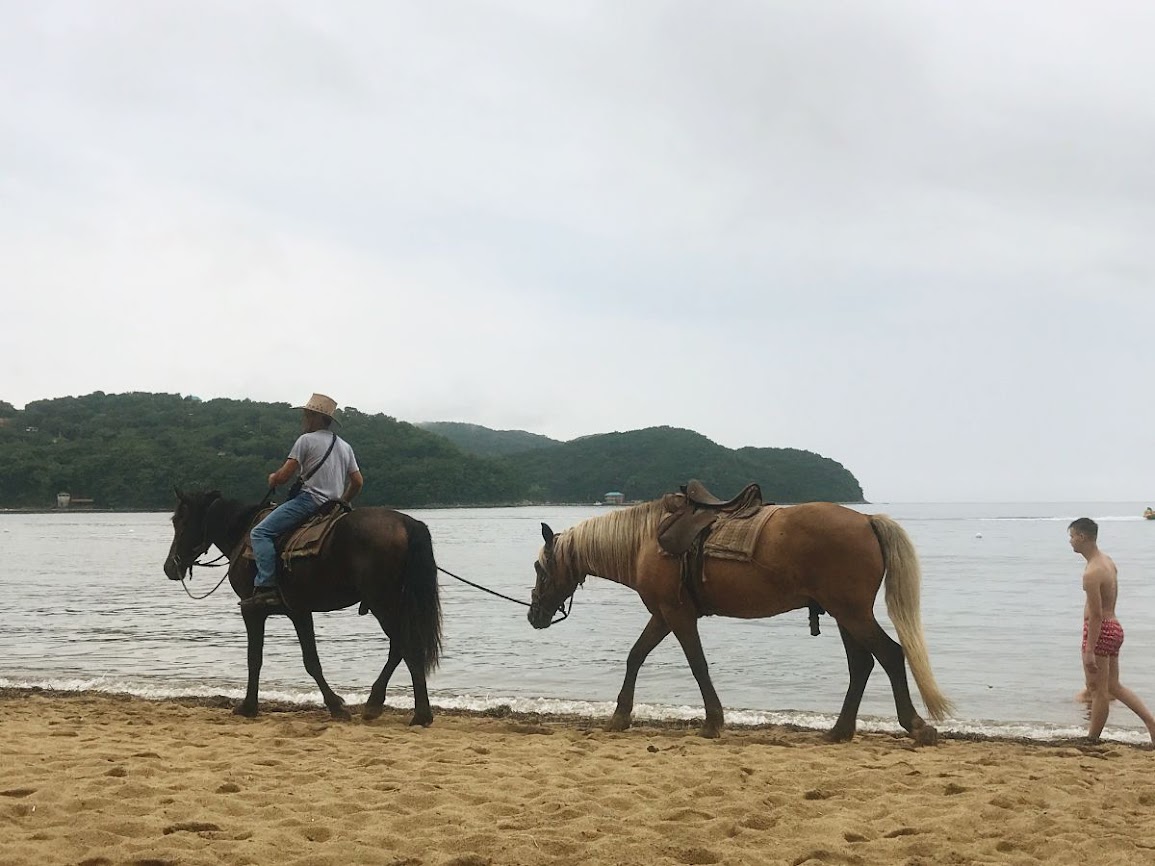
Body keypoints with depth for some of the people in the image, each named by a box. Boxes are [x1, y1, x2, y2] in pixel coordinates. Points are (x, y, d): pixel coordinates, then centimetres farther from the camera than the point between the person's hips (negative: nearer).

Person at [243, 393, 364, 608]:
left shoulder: (306, 439, -4)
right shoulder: (345, 446, 18)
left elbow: (284, 475, -9)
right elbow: (358, 482, 17)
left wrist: (273, 479, 13)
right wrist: (342, 502, 29)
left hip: (310, 499, -9)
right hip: (333, 507, 9)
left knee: (260, 532, -13)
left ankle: (266, 587, -28)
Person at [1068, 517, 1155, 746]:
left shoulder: (1092, 573, -22)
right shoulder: (1108, 562, 8)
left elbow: (1096, 615, -23)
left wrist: (1089, 651, -21)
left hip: (1101, 630, -9)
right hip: (1114, 627, 9)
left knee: (1098, 690, 1)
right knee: (1114, 686, 17)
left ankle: (1091, 739, 11)